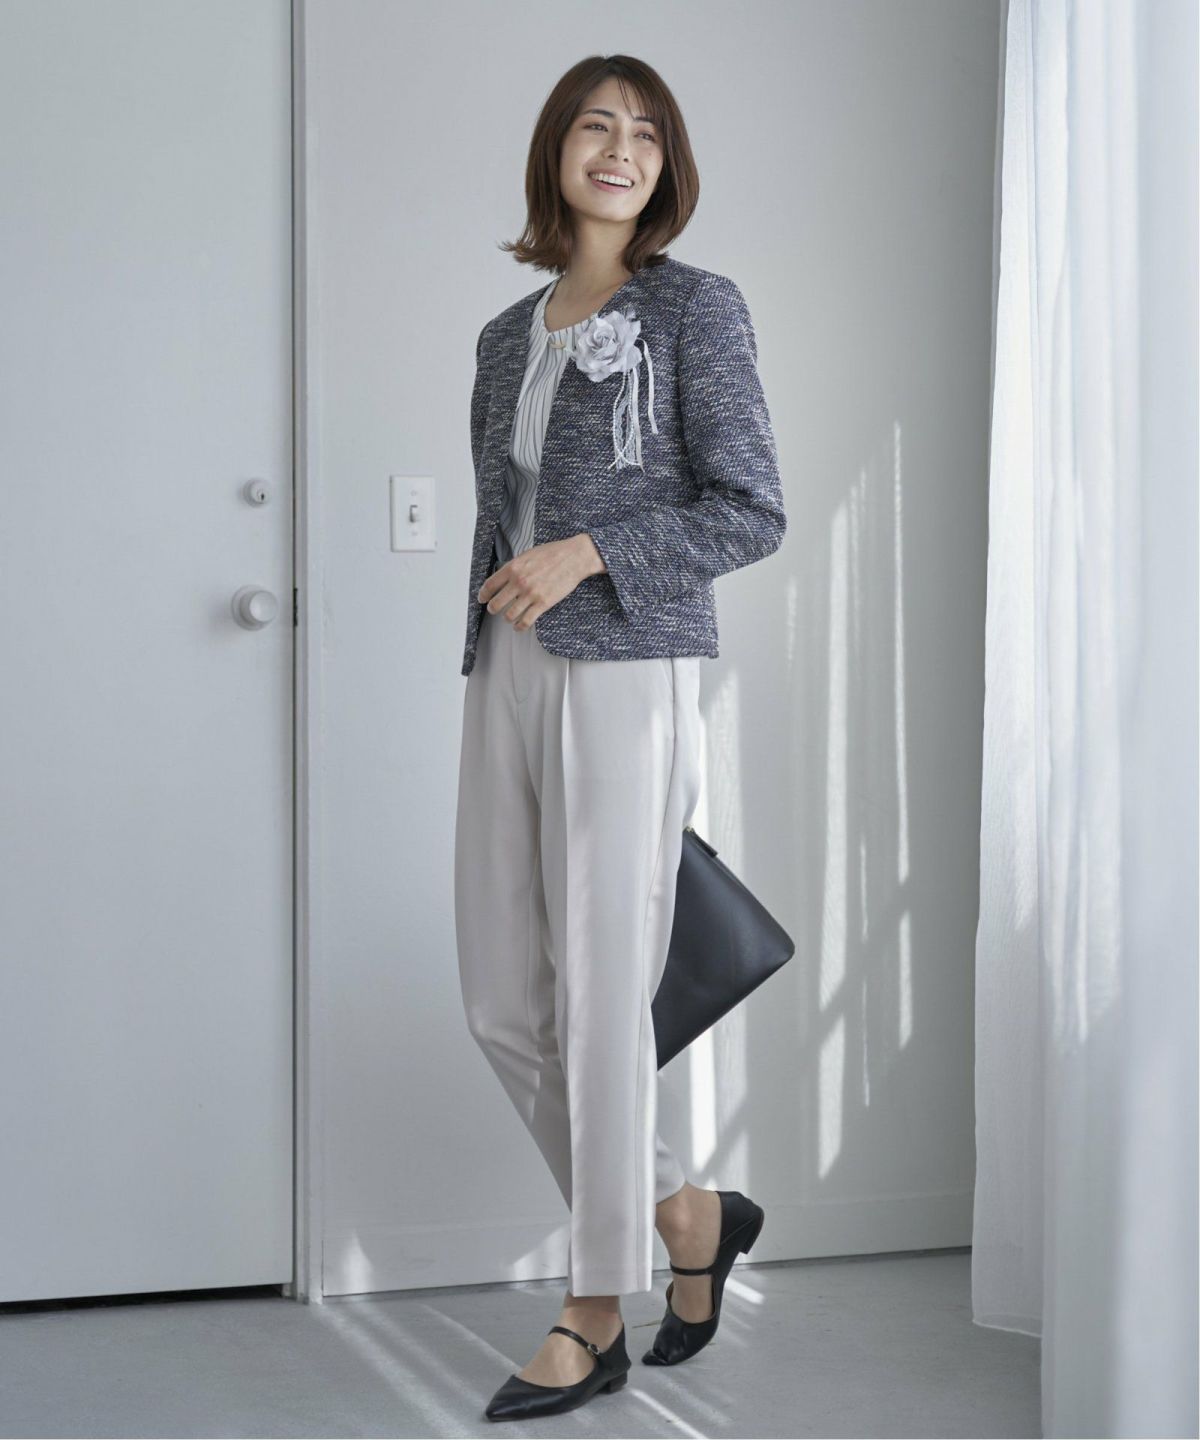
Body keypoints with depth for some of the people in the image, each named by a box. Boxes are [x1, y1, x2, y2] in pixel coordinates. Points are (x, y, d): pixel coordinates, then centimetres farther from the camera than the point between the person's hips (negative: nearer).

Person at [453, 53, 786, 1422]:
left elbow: (752, 512, -6)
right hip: (506, 684, 7)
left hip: (628, 677, -7)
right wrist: (488, 681, 18)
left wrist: (589, 553, -14)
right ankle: (687, 1212, 26)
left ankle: (594, 1311, 9)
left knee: (598, 998, -4)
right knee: (503, 1003, 7)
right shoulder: (507, 337, 17)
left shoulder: (696, 308, 0)